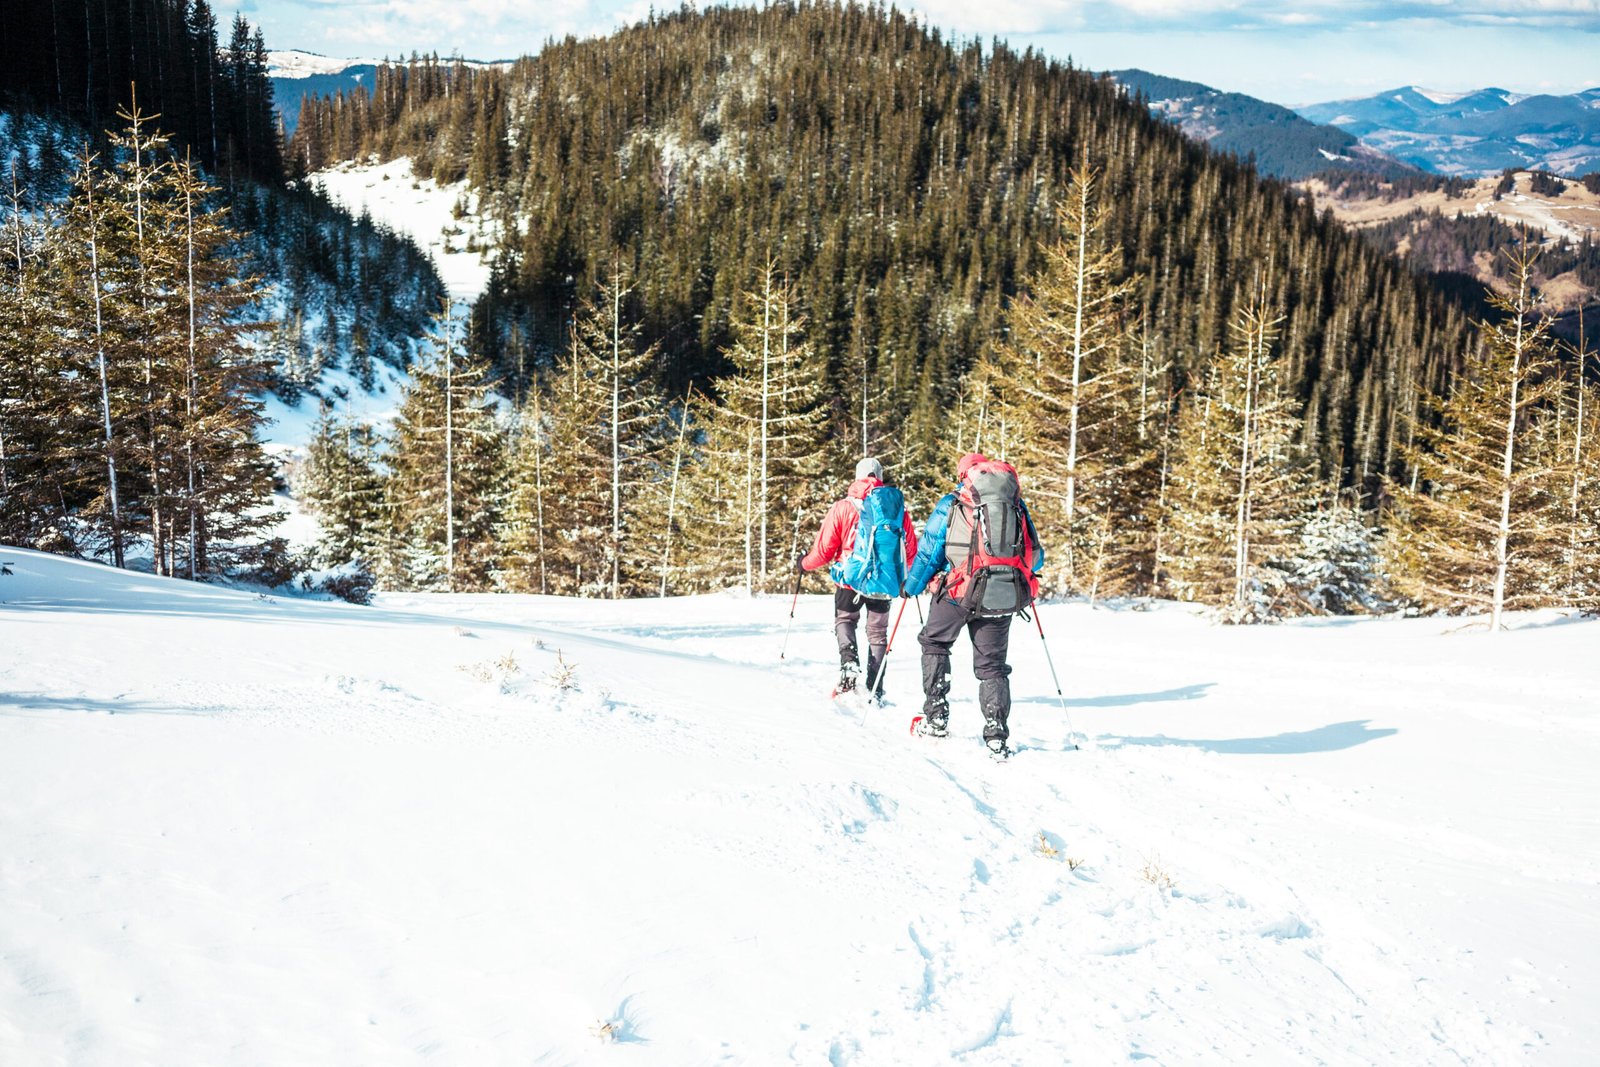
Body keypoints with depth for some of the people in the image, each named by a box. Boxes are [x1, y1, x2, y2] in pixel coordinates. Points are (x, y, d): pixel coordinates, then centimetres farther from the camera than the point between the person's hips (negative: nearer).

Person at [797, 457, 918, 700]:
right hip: (886, 581, 2)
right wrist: (908, 579, 29)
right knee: (877, 632, 14)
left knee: (844, 619, 21)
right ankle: (875, 692, 12)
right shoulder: (899, 506, 2)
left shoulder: (842, 507, -5)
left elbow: (823, 551, -3)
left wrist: (804, 563, 18)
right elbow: (911, 552, 7)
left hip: (852, 579, -2)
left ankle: (849, 661, -7)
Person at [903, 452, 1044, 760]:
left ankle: (936, 717, 13)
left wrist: (911, 586, 26)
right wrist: (1021, 574, 42)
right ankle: (997, 736, 4)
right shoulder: (1018, 506, 15)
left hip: (961, 590, -3)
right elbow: (1036, 558, 19)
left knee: (934, 643, 20)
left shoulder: (951, 504, 7)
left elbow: (928, 552, 9)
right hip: (1004, 596, 3)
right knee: (992, 663, 13)